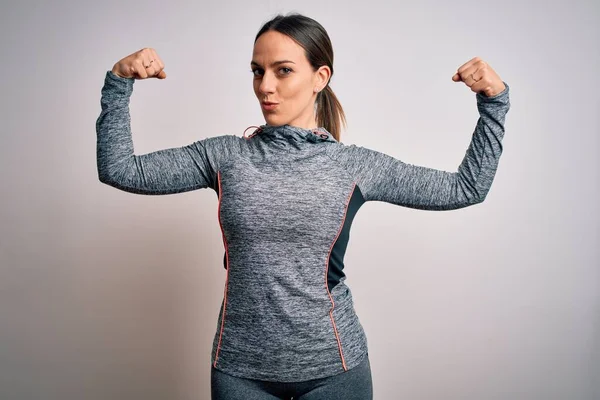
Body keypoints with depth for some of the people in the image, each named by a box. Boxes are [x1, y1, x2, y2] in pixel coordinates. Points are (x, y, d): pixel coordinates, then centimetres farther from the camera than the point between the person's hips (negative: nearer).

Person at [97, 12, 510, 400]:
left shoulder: (356, 165, -5)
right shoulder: (225, 156, -3)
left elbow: (466, 188, 1)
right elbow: (119, 170, -2)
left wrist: (493, 101, -5)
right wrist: (119, 84, -10)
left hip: (333, 365, 0)